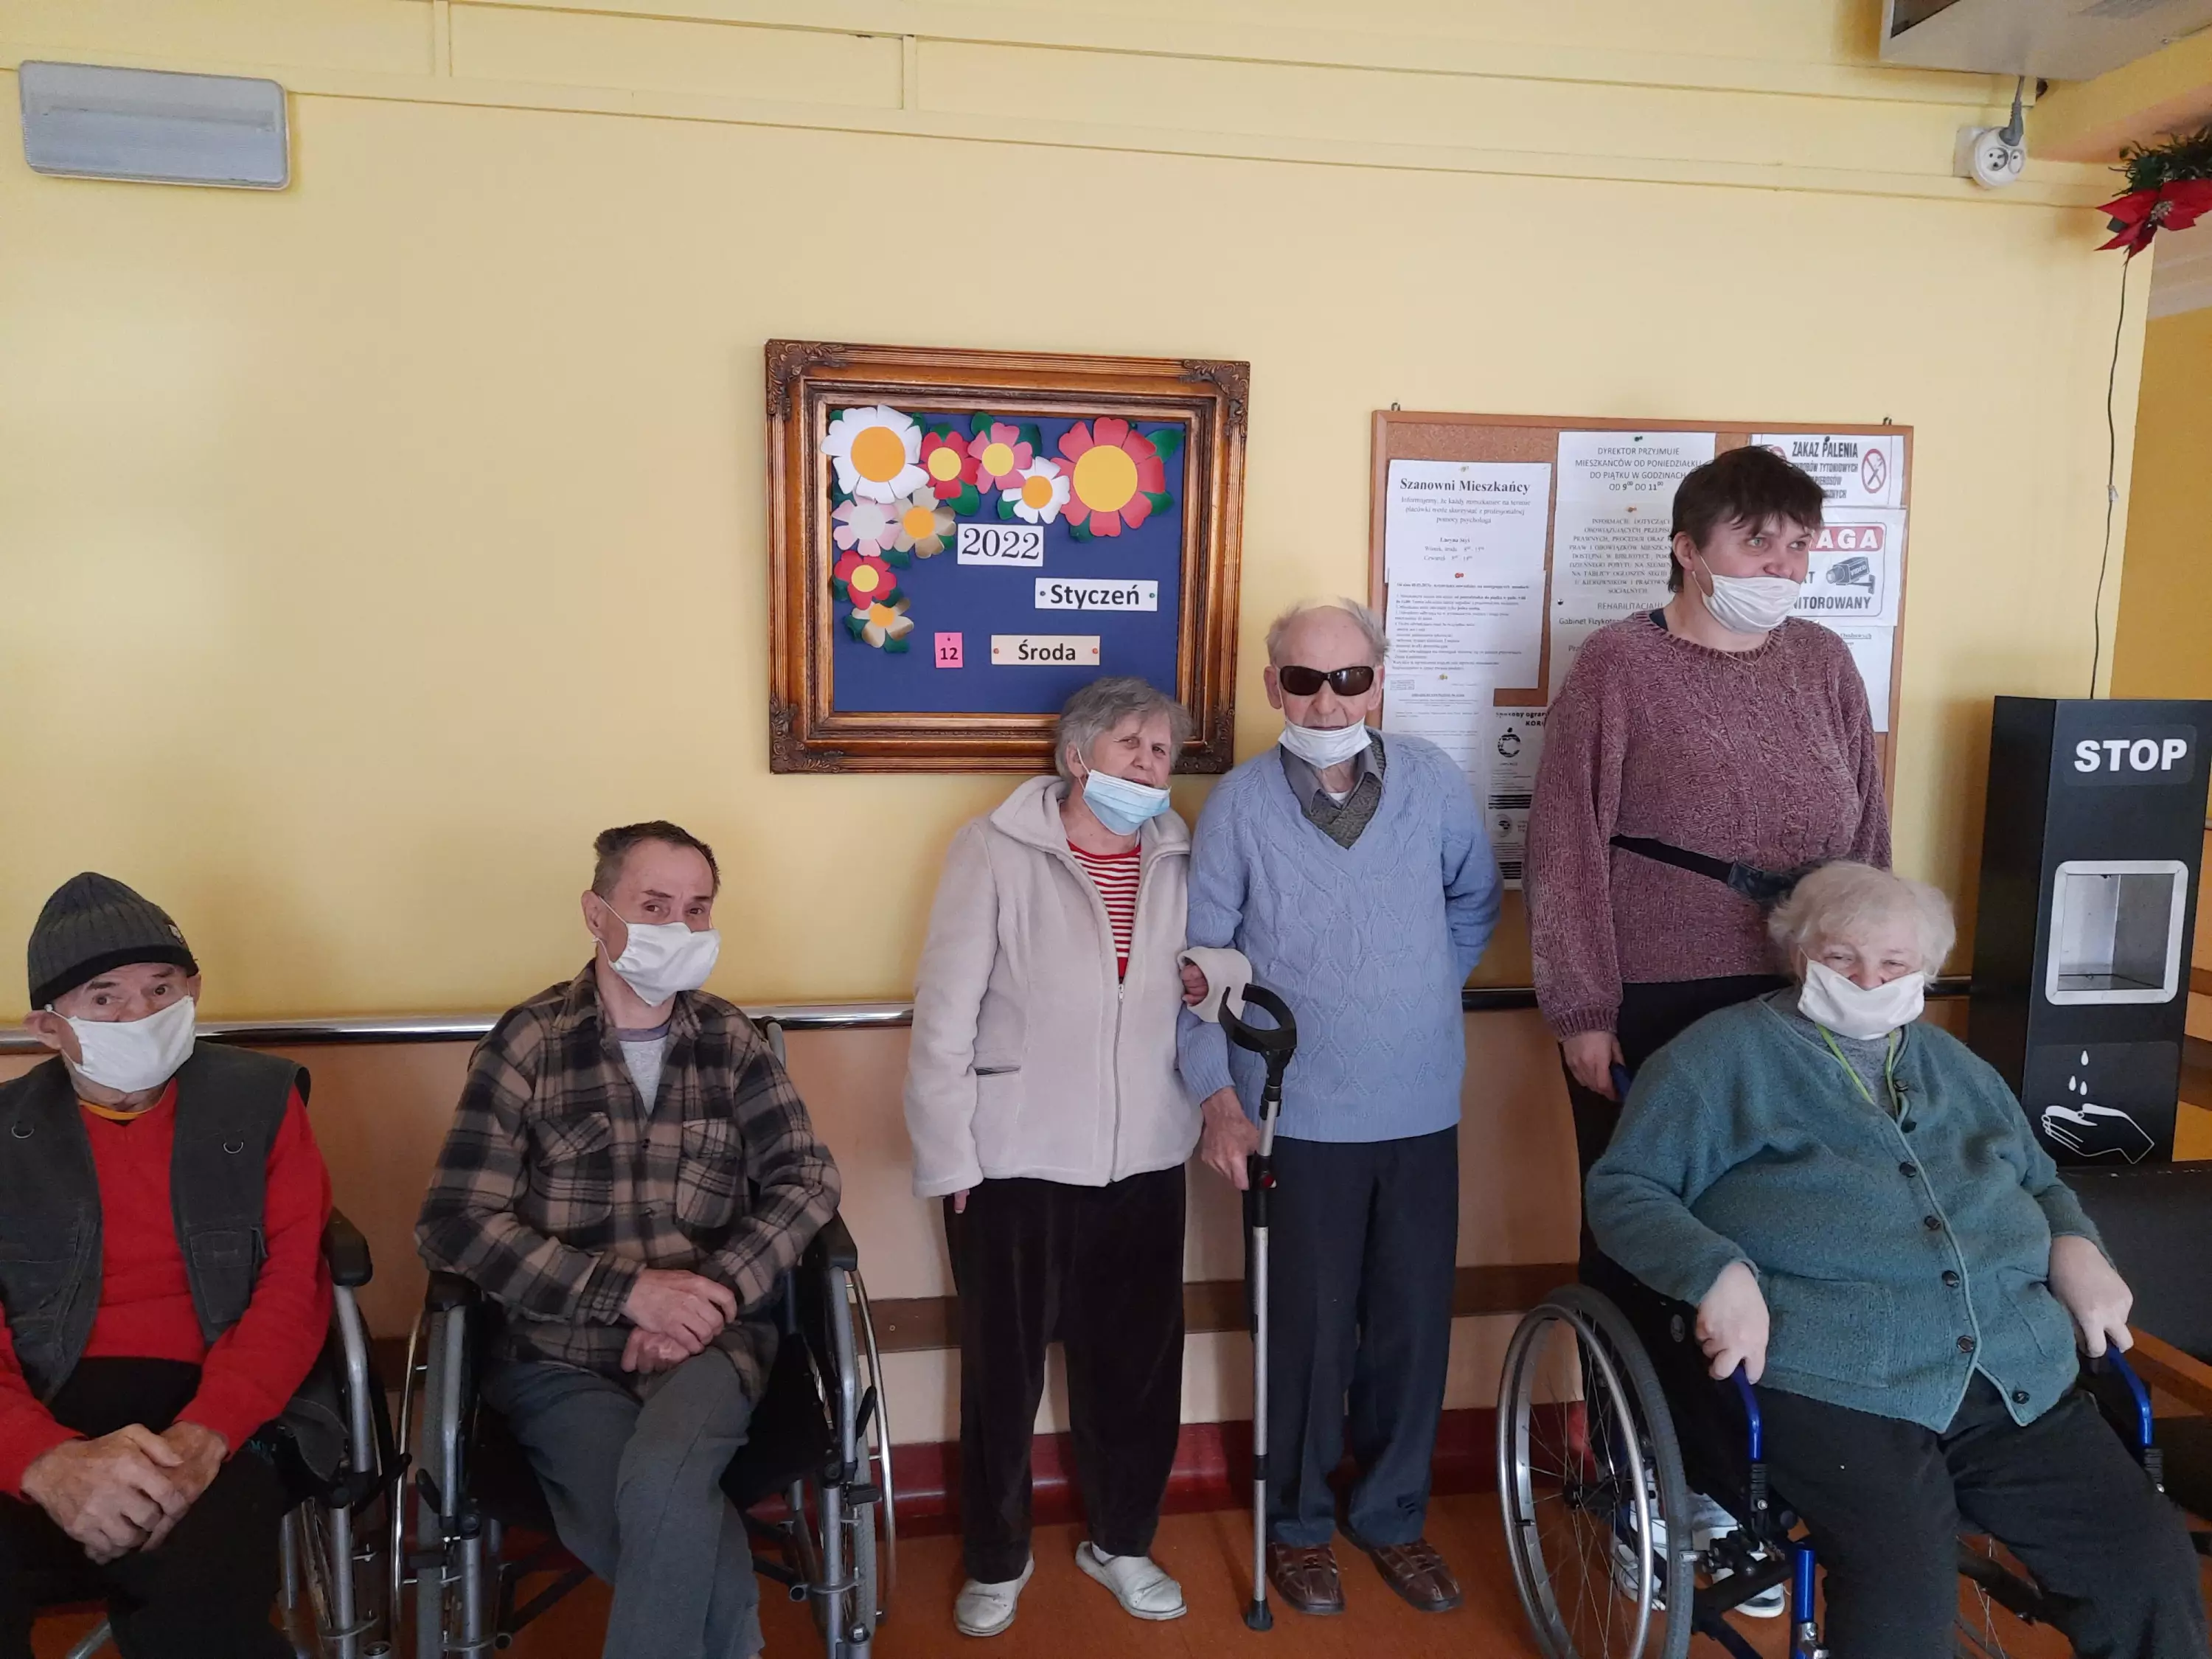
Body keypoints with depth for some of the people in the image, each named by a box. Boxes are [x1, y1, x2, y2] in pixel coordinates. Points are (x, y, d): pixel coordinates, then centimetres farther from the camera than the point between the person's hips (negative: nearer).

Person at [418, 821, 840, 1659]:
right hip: (562, 1355, -1)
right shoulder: (529, 1043, -1)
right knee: (662, 1536, -26)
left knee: (660, 1484, -30)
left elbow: (807, 1178, 4)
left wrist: (717, 1289, -14)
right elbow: (455, 1222, -7)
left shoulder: (730, 1041, 8)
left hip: (709, 1342, 1)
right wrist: (628, 1290, -16)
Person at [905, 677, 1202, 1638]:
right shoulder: (997, 851, -9)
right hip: (1013, 1162, -3)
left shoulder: (1180, 859, 5)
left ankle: (1121, 1542, 39)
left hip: (1143, 1161, 4)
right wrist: (949, 1159, -10)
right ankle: (996, 1559, 35)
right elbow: (945, 1015, -9)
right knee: (1003, 1374, 12)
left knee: (1137, 1365, 14)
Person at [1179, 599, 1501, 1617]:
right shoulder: (1240, 804, -9)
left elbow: (1475, 902, 15)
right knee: (1309, 1329, 9)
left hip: (1422, 1111, 3)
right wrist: (1219, 1099, -12)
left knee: (1413, 1326, 14)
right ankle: (1297, 1523, 32)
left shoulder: (1434, 782, -3)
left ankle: (1394, 1516, 36)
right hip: (1297, 1118, -2)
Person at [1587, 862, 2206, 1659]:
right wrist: (1717, 1271, -17)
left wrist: (2074, 1245, 12)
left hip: (2019, 1377, 6)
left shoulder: (1954, 1065, 24)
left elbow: (2041, 1181, 35)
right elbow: (1622, 1188, 1)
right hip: (1834, 1380, -6)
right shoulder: (1726, 1055, 5)